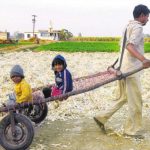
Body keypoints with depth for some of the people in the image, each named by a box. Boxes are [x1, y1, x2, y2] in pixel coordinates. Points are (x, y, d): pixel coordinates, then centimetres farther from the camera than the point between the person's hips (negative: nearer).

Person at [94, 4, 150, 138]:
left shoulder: (129, 26, 17)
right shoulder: (138, 27, -12)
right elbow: (130, 46, -28)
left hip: (124, 68, 10)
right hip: (131, 69, -10)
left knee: (124, 98, 18)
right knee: (135, 101, 1)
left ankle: (102, 117, 19)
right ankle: (133, 130, 12)